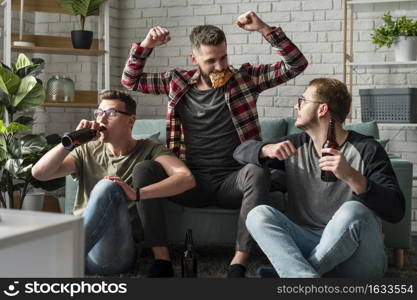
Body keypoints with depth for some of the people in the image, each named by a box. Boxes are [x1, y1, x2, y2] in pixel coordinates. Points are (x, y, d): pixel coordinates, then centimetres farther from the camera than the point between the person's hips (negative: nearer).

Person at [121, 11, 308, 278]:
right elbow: (130, 80, 17)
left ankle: (239, 262, -33)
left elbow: (297, 65, -1)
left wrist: (264, 29, -12)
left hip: (232, 181, -2)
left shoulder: (245, 78, 4)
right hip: (192, 181, 2)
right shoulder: (178, 82, 9)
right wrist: (146, 45, 1)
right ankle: (161, 257, -21)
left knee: (258, 173, -36)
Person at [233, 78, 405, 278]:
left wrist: (351, 176, -32)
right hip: (308, 245, 4)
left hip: (358, 259, -4)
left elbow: (396, 211, -15)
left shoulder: (366, 149, -5)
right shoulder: (296, 146, 12)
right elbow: (241, 151, 17)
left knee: (353, 210, -34)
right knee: (259, 214, -17)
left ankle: (289, 274, -21)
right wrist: (268, 149, -7)